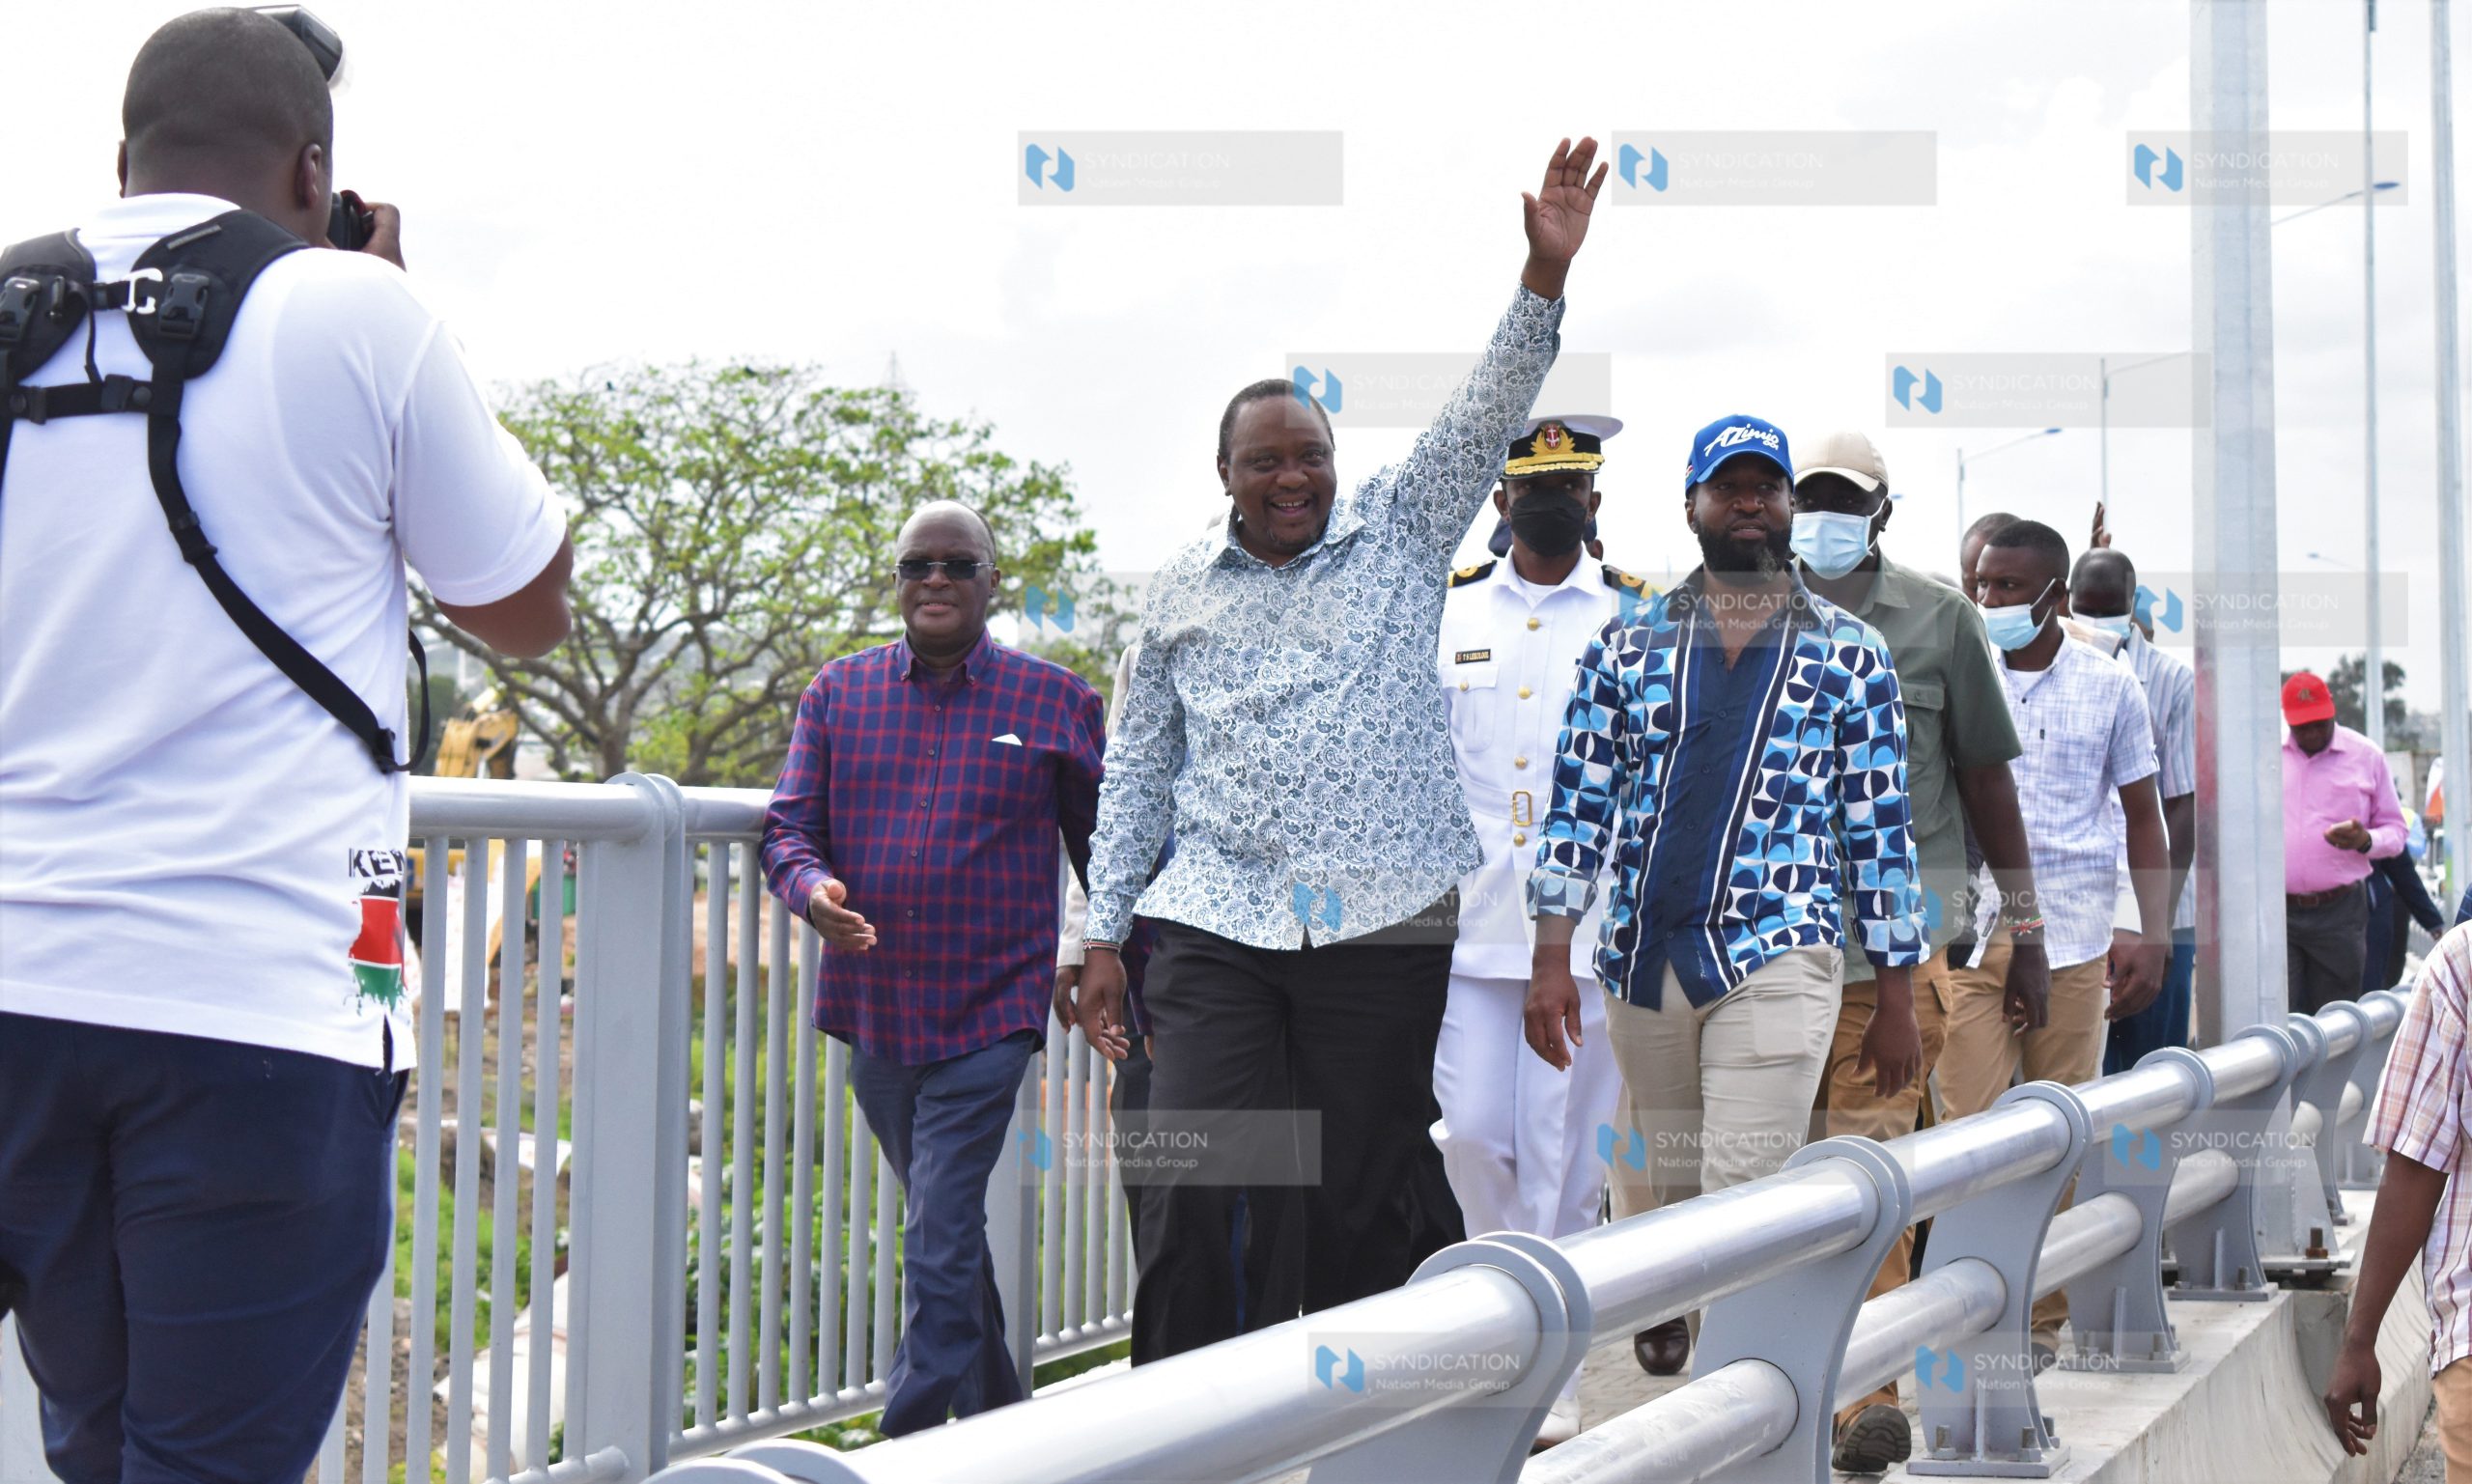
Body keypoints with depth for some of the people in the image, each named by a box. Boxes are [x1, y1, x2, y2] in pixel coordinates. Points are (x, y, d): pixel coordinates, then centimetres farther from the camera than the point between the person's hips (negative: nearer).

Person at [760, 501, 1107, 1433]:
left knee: (939, 1239, -11)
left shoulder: (1058, 703, 2)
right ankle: (998, 1415, 34)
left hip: (989, 1013, -4)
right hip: (873, 1007, 4)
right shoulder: (839, 692, 9)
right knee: (945, 1229, 17)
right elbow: (788, 824, 6)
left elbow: (1106, 851, 7)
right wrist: (810, 886, -17)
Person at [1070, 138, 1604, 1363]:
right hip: (1214, 926, 1)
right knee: (1189, 1195, -9)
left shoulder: (1399, 532, 9)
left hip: (1381, 926, -1)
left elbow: (1487, 413, -4)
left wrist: (1545, 273, -18)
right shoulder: (1180, 588, 12)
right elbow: (1137, 766, 16)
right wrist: (1103, 934, 11)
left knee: (1363, 1211, 3)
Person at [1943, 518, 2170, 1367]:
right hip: (1969, 935, 0)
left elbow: (2143, 816, 12)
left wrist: (2154, 938, 4)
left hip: (2072, 941, 1)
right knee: (1969, 1130, -8)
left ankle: (2041, 1319, 14)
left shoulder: (2109, 687, 6)